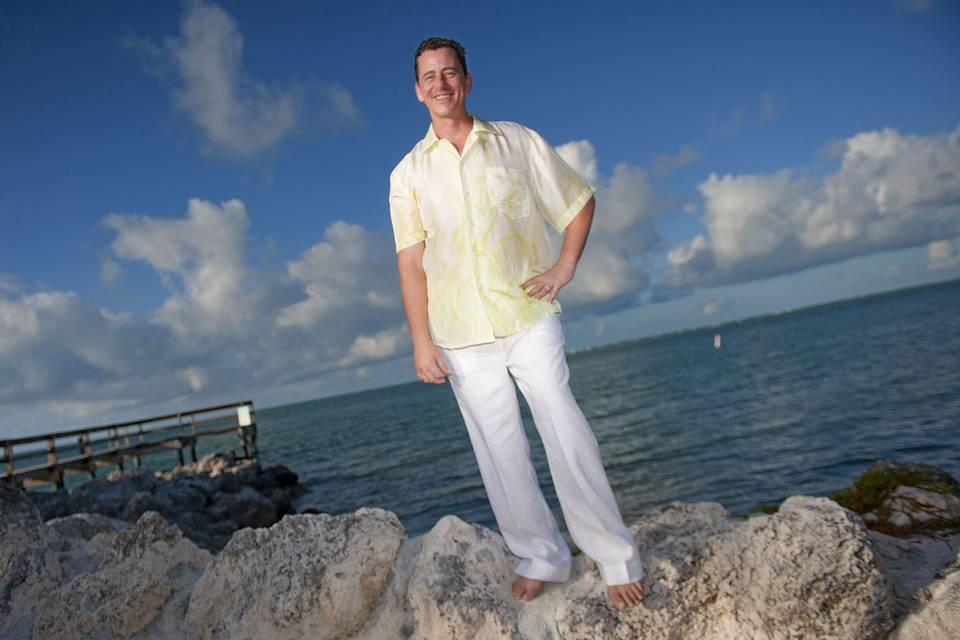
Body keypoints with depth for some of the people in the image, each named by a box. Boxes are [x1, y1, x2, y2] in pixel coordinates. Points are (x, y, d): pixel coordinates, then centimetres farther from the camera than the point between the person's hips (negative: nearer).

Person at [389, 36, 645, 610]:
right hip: (461, 337, 2)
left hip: (530, 319, -1)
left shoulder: (518, 142, 7)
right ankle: (541, 557, 22)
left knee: (566, 435, -7)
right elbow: (411, 261, 5)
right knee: (501, 455, 5)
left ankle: (618, 558, 7)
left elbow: (580, 200, 14)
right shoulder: (409, 173, 9)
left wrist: (565, 267, -1)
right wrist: (421, 342, -2)